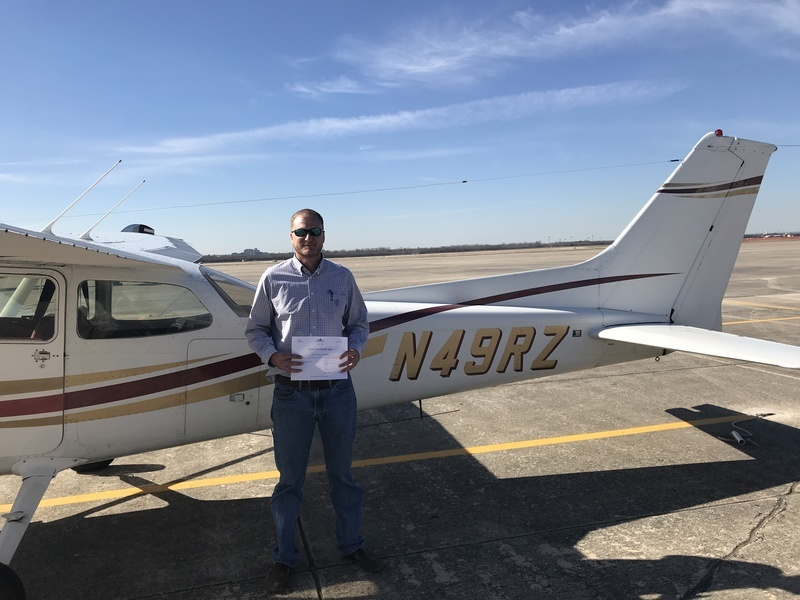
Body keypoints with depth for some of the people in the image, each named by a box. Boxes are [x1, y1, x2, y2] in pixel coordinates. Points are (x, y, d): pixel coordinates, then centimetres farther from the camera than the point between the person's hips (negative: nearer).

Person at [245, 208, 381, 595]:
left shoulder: (342, 277, 2)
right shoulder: (274, 278, -2)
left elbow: (359, 323, 10)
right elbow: (256, 329, 4)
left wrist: (356, 350, -11)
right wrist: (273, 356, -15)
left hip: (338, 389, 2)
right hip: (291, 392, -1)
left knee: (343, 472, 16)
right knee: (290, 477, 12)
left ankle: (351, 544, 37)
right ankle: (284, 556, 31)